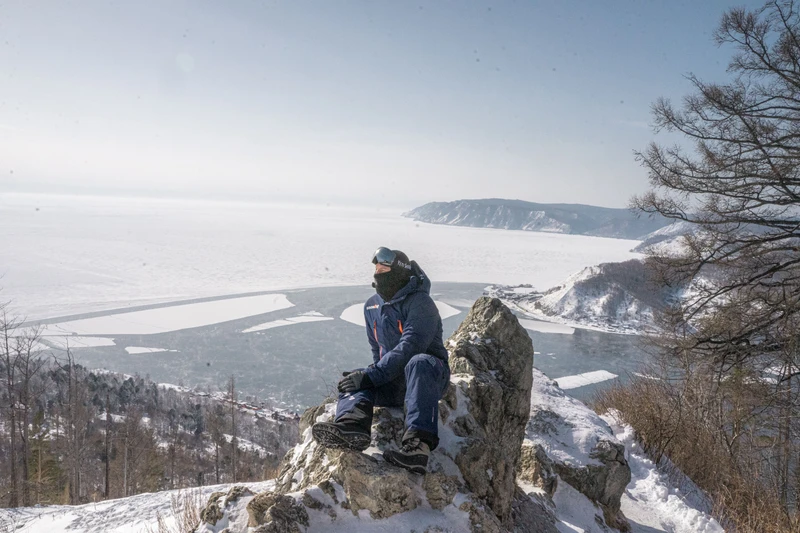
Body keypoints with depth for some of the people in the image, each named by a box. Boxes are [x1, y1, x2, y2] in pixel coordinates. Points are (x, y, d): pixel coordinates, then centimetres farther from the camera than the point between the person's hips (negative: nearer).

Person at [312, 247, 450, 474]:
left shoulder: (420, 302, -13)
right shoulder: (372, 306, 11)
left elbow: (409, 348, -25)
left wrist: (373, 376, -30)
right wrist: (374, 372, 2)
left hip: (430, 375, -6)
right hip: (394, 382, 7)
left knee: (419, 363, -39)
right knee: (353, 380, -16)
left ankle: (418, 444, -56)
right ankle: (351, 424, -50)